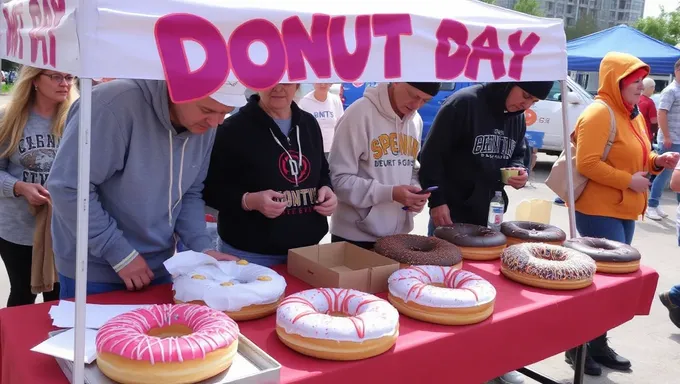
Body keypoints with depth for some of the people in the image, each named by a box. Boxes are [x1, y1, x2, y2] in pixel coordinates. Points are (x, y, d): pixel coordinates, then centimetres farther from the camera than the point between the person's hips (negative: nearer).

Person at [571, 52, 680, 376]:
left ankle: (598, 343, 25)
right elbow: (586, 164, -22)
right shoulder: (599, 114, -15)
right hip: (598, 211, -9)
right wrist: (628, 181, -19)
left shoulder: (634, 116, 15)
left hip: (624, 211, 10)